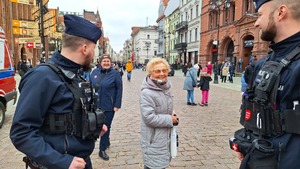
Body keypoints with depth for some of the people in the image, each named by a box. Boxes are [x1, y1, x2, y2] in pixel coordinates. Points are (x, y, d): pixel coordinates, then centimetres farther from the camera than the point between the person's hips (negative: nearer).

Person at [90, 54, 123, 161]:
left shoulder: (115, 73, -7)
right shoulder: (95, 72, 4)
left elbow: (119, 89, -8)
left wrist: (117, 105, -12)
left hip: (109, 106, -4)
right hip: (96, 105, 4)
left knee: (106, 127, 6)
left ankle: (102, 150, 17)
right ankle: (107, 142, 42)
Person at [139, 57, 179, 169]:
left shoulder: (165, 88, 4)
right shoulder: (146, 93, -24)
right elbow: (149, 118, -27)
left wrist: (173, 115, -2)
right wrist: (170, 120, -18)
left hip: (165, 137, 9)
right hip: (153, 140, -8)